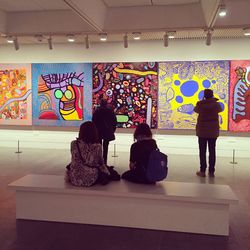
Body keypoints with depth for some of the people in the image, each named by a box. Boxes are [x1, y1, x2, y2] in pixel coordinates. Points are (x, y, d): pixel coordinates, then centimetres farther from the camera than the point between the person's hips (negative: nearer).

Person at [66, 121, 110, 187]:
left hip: (75, 179, 0)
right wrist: (107, 174, 14)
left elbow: (74, 161, -1)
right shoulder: (97, 146, -18)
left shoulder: (74, 144, -14)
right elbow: (101, 163, -5)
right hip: (90, 180, 0)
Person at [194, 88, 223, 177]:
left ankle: (202, 171, 5)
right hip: (213, 131, 2)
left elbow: (195, 110, 12)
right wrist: (214, 101, 27)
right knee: (212, 151, 6)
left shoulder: (200, 104, -8)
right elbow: (220, 109, 19)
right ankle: (211, 171, 9)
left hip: (202, 131, -1)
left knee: (202, 151, 4)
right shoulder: (216, 104, -2)